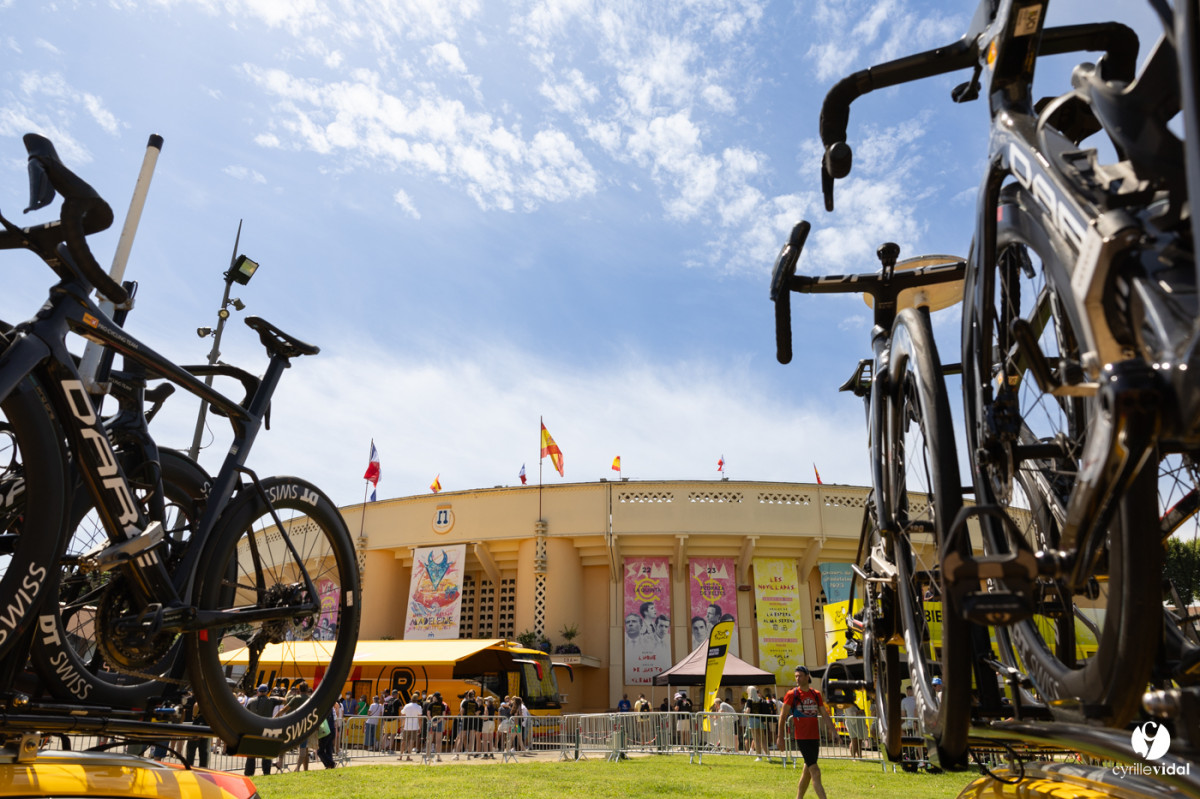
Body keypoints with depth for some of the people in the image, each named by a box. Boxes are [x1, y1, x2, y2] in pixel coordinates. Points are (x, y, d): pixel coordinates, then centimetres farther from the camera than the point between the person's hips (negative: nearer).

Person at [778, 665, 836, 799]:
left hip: (815, 737, 5)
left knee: (808, 771, 12)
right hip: (801, 738, -5)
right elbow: (782, 716, -1)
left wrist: (833, 730, -2)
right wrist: (780, 737, -3)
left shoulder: (816, 694, 9)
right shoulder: (791, 695, -4)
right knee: (815, 771, -12)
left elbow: (825, 714, 11)